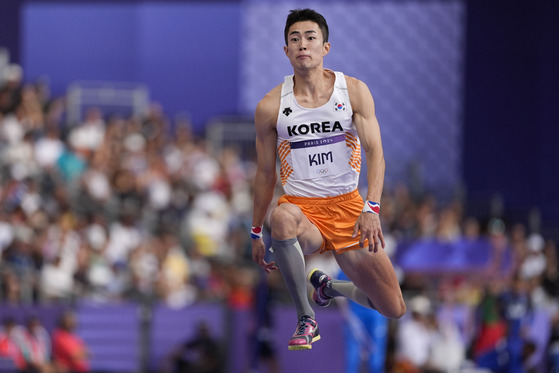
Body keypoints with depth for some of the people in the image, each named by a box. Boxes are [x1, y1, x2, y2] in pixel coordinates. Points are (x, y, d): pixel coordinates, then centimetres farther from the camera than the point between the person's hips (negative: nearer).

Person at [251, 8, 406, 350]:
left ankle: (328, 287, 35)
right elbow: (265, 172, 9)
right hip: (301, 206, -1)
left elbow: (375, 151, -10)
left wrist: (372, 209, -25)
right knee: (282, 217, -42)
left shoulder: (354, 91, -3)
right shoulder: (271, 106, -2)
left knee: (395, 311, 1)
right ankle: (306, 319, -27)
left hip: (348, 206, 1)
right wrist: (256, 232, 11)